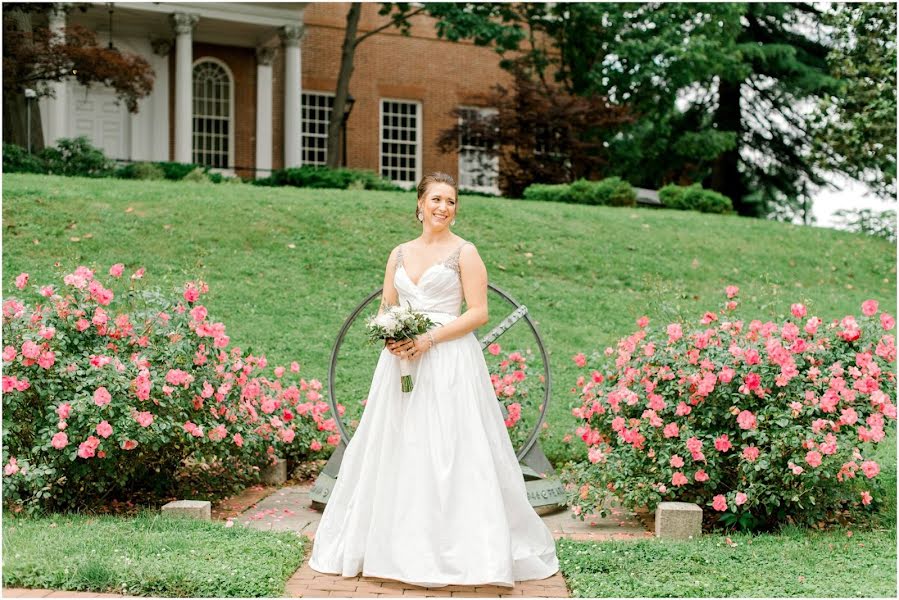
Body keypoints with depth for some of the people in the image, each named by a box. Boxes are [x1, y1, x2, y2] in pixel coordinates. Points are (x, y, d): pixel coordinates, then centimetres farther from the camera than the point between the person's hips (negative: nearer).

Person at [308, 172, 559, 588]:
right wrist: (390, 337, -6)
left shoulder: (464, 252, 0)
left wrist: (429, 339, -15)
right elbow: (385, 310, 16)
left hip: (448, 363, -5)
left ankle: (462, 551, -2)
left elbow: (478, 312, -7)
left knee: (450, 455, -7)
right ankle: (395, 545, 15)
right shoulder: (400, 254, 15)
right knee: (396, 455, 6)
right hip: (401, 361, 5)